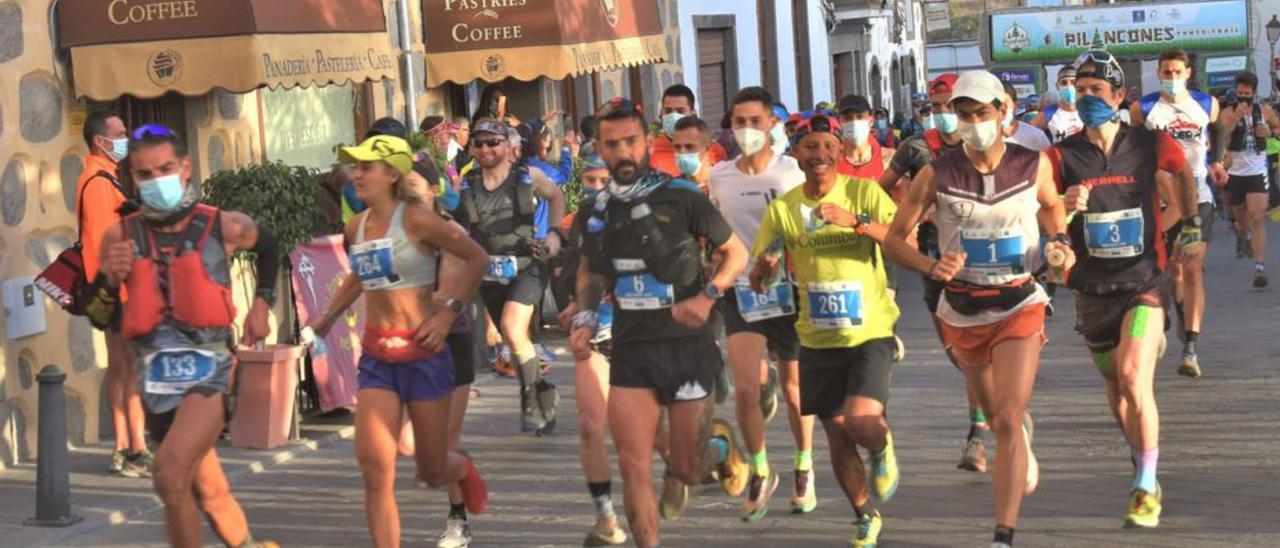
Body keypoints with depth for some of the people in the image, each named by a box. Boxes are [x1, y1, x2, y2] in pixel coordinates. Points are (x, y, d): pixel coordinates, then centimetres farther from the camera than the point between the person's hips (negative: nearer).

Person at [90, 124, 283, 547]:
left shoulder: (223, 227, -3)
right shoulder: (121, 236, 1)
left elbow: (268, 246, 21)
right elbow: (101, 318, 8)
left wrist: (262, 302, 13)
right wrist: (108, 280, -11)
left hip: (209, 367, -4)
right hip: (157, 374, 4)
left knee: (170, 474, -25)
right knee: (207, 493, 17)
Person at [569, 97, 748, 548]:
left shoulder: (681, 198, -8)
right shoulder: (597, 212, 4)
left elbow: (737, 252, 0)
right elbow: (590, 271, 21)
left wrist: (708, 295, -17)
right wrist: (584, 319, 4)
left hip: (687, 347, -3)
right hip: (630, 353, 3)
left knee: (684, 469, 6)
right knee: (633, 466, -7)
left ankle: (718, 450, 41)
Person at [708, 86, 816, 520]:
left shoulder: (792, 173, -7)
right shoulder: (718, 178, 1)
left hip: (789, 289, -1)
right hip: (742, 292, 1)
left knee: (794, 386, 11)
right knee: (746, 389, -13)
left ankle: (804, 468, 33)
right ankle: (760, 472, 9)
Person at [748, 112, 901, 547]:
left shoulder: (864, 192, -6)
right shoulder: (782, 208, 1)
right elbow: (758, 281, 4)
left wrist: (856, 221, -32)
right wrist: (765, 268, -20)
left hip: (871, 333, -3)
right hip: (818, 340, 3)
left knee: (861, 420, -22)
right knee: (837, 437, 9)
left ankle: (882, 450, 16)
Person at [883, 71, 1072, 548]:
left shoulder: (1034, 165, -5)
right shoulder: (937, 175, -9)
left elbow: (1052, 205, 17)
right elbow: (894, 239, -4)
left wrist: (1059, 240, -3)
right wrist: (932, 267, -22)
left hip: (1019, 307, -2)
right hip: (962, 311, 2)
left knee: (1007, 422, -15)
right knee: (996, 416, 20)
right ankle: (1024, 440, 58)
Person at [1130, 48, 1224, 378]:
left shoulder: (1207, 105, 4)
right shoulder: (1143, 109, 0)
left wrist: (1216, 163, 9)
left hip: (1197, 196, -1)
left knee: (1193, 270, -10)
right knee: (1172, 267, 10)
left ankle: (1191, 348, -15)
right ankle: (1183, 317, 42)